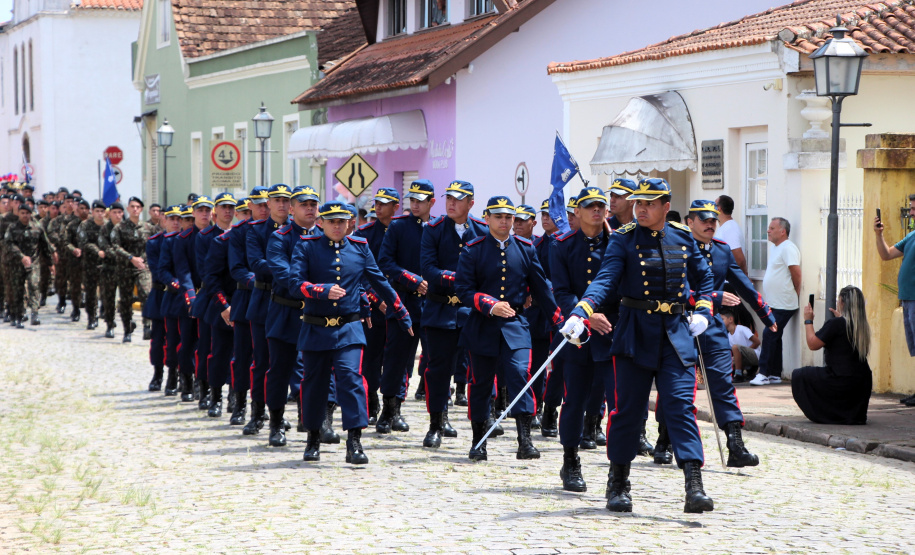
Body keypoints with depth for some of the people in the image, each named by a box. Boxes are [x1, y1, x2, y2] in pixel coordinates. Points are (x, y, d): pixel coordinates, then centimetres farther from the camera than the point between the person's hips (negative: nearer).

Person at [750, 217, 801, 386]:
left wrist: (795, 292, -8)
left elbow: (796, 271, -20)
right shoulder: (775, 249, 17)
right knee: (774, 338, 11)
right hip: (774, 304, 10)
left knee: (769, 335, -13)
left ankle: (765, 373, -12)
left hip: (783, 305, -10)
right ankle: (775, 374, 16)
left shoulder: (788, 248, -14)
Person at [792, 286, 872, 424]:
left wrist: (808, 321, 1)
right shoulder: (862, 326, 7)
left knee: (799, 376, 6)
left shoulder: (836, 324, -16)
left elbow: (812, 344, -11)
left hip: (841, 383, -8)